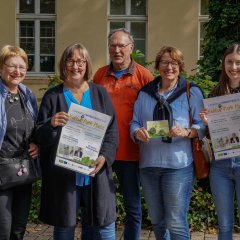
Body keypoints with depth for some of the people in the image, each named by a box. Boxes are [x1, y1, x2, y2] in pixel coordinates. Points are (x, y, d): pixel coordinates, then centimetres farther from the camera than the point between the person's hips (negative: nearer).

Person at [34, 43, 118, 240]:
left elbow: (112, 130, 6)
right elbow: (39, 137, 1)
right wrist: (51, 125, -21)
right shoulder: (53, 96, 4)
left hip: (97, 172, 2)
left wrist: (105, 156, -10)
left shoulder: (100, 93, 8)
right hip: (63, 173, -1)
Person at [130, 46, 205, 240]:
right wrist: (138, 132, -12)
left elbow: (202, 126, -2)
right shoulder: (145, 93, 13)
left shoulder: (192, 92, 3)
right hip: (148, 165, 4)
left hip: (178, 165, -4)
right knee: (157, 221, 15)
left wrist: (186, 132, -22)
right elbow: (134, 123, 11)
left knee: (176, 223, -5)